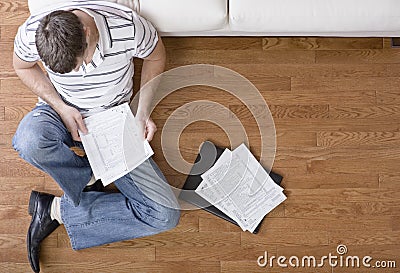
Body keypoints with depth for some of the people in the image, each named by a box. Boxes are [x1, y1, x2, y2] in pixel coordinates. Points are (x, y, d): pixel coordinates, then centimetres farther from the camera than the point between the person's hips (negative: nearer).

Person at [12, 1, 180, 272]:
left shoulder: (128, 25, -26)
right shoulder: (31, 33, -22)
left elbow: (156, 56, -4)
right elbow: (22, 66, 1)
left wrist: (143, 111, -13)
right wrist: (60, 106, -15)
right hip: (62, 111, 0)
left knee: (166, 216, -13)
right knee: (29, 140, -41)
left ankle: (57, 210, -6)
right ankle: (90, 179, -10)